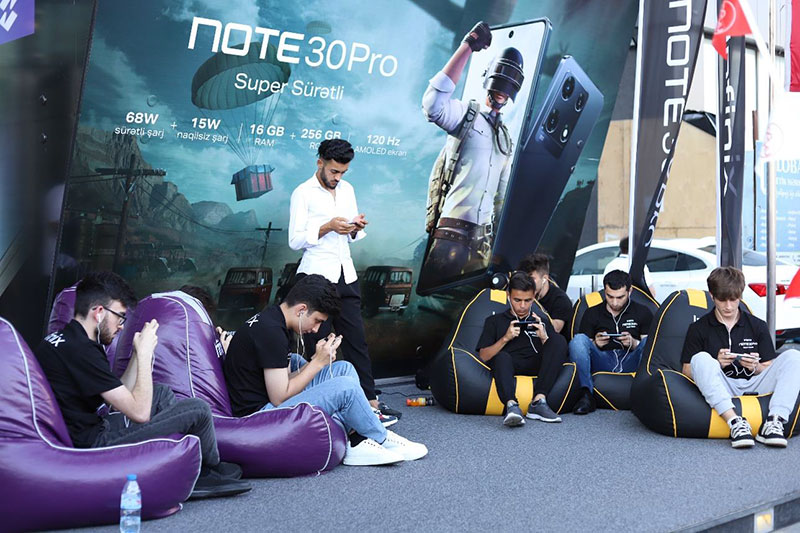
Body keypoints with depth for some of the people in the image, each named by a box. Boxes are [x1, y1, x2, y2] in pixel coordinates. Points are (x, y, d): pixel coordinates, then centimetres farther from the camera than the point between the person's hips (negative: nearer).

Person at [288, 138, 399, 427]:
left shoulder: (347, 189, 16)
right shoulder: (303, 193, -3)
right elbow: (295, 241, -7)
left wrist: (356, 227, 0)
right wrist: (327, 227, -17)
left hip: (346, 276, 6)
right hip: (316, 276, -5)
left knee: (356, 339, 3)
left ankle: (370, 401, 4)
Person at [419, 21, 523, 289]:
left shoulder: (507, 137, 21)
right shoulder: (466, 113, 1)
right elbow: (433, 103, -23)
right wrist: (467, 48, -23)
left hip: (482, 235, 7)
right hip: (452, 228, -7)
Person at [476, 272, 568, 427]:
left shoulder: (542, 322, 27)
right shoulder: (494, 321, 22)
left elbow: (556, 351, 15)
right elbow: (484, 356, 10)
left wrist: (544, 337, -3)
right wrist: (506, 338, -3)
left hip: (536, 367, 2)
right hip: (509, 367, -2)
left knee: (559, 340, -24)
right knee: (502, 357, -36)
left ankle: (539, 401, -37)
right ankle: (511, 405, -61)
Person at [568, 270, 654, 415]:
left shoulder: (642, 313, 12)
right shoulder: (592, 314, 14)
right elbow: (581, 346, 9)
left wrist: (633, 343, -15)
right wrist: (595, 344, -14)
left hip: (630, 362, -1)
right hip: (601, 363, 1)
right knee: (578, 339, -26)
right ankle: (586, 395, -31)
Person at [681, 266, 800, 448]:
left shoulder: (758, 326, 15)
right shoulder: (698, 329, 8)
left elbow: (770, 370, 15)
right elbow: (687, 371, 4)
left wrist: (755, 368, -8)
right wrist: (716, 365, -12)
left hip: (754, 386, 2)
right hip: (722, 392, -2)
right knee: (701, 358, -31)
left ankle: (774, 422, -37)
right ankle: (735, 422, -46)